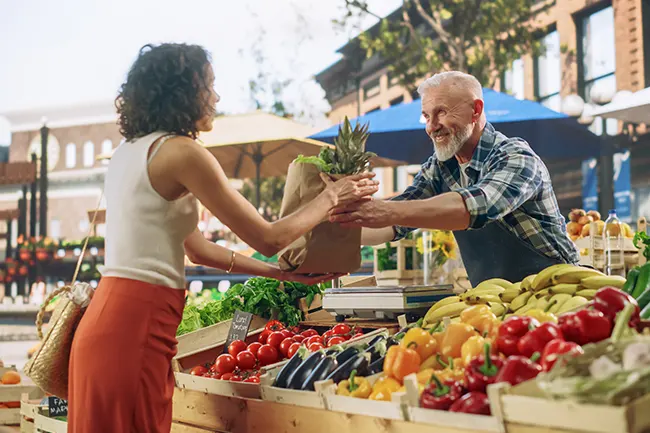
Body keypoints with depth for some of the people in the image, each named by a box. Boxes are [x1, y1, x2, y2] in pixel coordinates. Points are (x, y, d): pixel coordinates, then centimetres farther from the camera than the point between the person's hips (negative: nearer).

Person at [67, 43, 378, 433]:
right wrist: (332, 198, 5)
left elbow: (197, 247, 18)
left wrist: (279, 273, 21)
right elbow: (268, 238, -10)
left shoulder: (130, 151, 15)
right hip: (136, 327, -9)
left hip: (110, 319, 9)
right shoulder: (181, 152, -12)